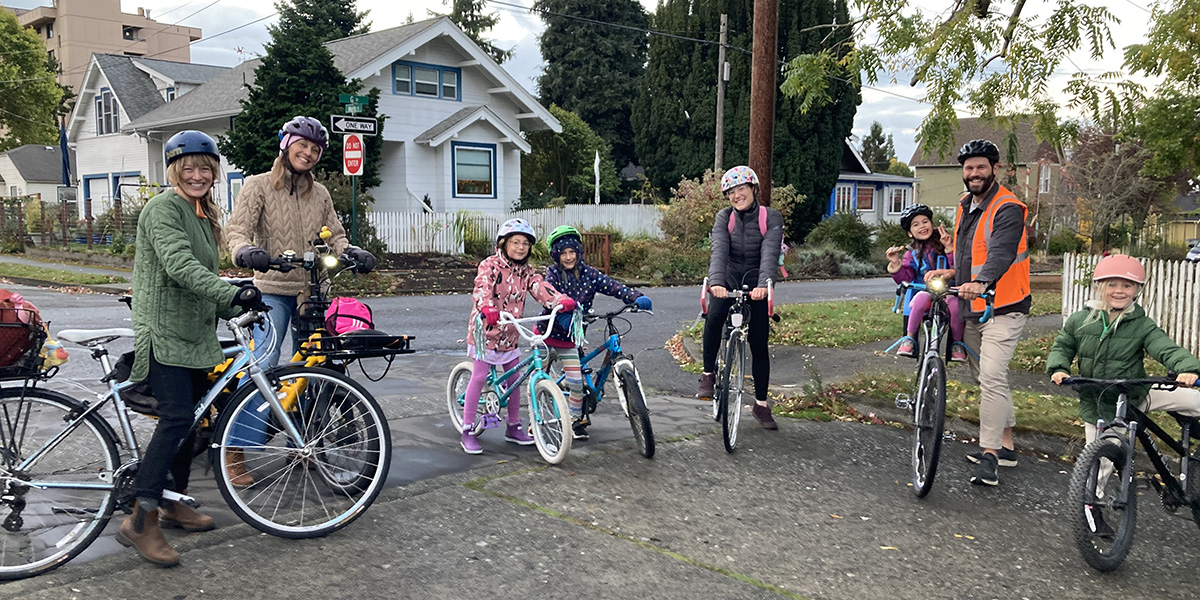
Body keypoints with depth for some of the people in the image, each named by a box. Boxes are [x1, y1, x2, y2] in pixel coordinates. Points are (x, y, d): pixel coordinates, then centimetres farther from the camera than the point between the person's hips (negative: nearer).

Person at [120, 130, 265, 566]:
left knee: (190, 418, 13)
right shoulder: (164, 208, -11)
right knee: (177, 417, -18)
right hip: (163, 333, -9)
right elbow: (180, 265, -27)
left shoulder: (205, 215, 18)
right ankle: (141, 521, -12)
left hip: (195, 333, 9)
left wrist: (234, 310, 15)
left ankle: (173, 503, 26)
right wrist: (234, 293, -37)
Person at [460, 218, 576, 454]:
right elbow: (482, 288, -30)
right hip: (486, 330, -6)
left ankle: (513, 427, 26)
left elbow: (540, 287, -10)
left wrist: (562, 300, -30)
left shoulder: (525, 271, 5)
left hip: (510, 334, 6)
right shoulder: (490, 265, -13)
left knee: (514, 380, 11)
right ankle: (468, 431, 4)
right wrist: (487, 309, -52)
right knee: (478, 378, -4)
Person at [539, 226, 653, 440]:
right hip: (547, 331, -2)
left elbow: (613, 286, -14)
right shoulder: (553, 273, -9)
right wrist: (561, 313, -45)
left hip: (569, 337, 2)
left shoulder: (588, 274, -4)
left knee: (577, 382, -3)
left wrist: (637, 298, -30)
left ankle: (576, 420, 18)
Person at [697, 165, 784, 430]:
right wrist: (716, 281, -40)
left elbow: (770, 252, -23)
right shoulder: (724, 217, -5)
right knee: (713, 318, -32)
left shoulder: (771, 217, -9)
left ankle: (761, 404, 19)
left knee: (759, 346, 3)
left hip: (755, 287, 0)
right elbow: (719, 250, -21)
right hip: (728, 283, 0)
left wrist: (763, 284, -41)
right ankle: (708, 374, -12)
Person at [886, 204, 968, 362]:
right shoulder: (912, 253, 14)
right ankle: (909, 338, -19)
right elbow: (905, 279, 7)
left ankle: (957, 343, -11)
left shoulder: (944, 244, 8)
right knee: (922, 297, -37)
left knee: (955, 303, -36)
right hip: (923, 291, 1)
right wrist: (895, 264, -7)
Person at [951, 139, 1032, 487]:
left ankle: (990, 453, -14)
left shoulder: (1008, 208, -13)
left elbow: (1001, 252, -30)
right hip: (972, 307, 9)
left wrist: (982, 283, -46)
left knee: (992, 377, -17)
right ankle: (1006, 445, 26)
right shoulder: (965, 206, 15)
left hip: (1003, 307, -9)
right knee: (983, 377, 14)